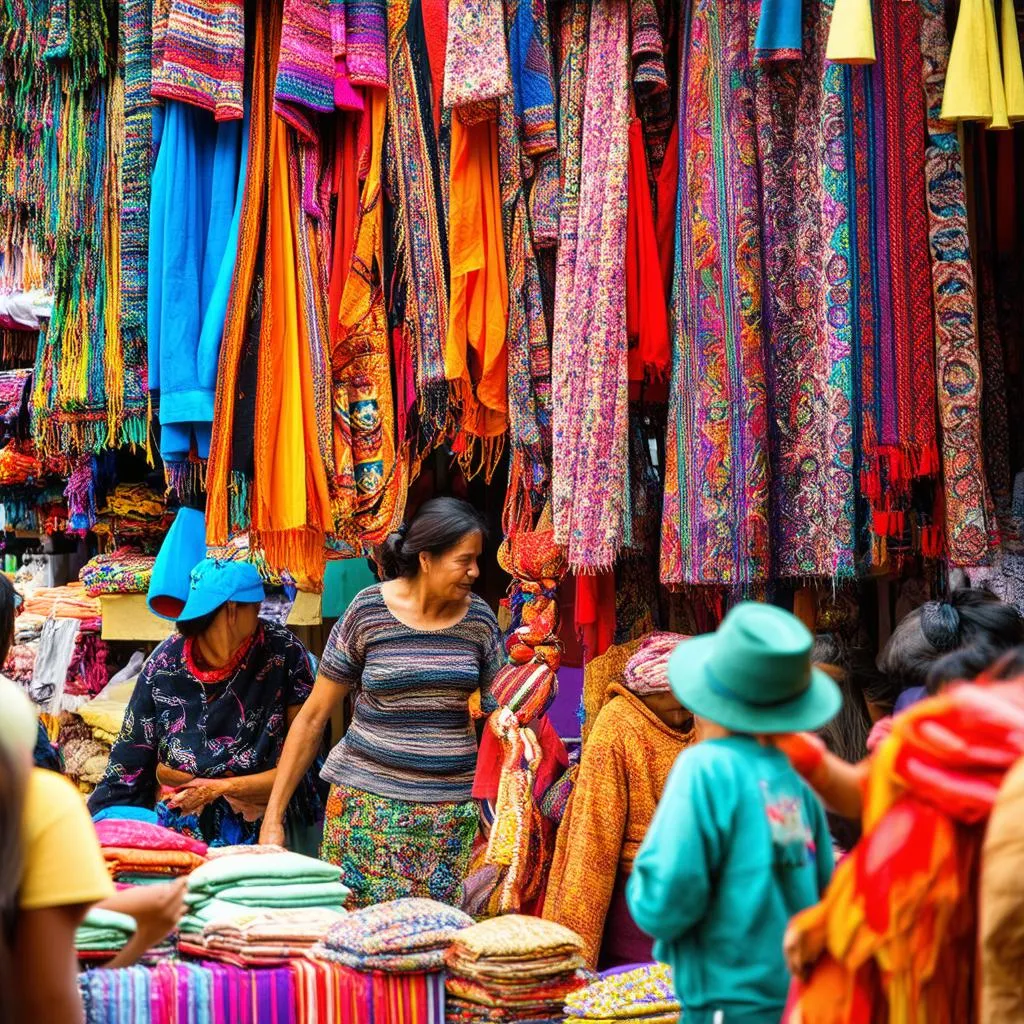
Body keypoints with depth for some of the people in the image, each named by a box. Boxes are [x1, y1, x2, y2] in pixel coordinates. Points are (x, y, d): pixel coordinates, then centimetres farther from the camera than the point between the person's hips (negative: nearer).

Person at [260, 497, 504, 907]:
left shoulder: (479, 619, 4)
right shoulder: (367, 612, -4)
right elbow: (312, 718, 0)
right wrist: (273, 815, -2)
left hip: (453, 810, 2)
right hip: (369, 802, -2)